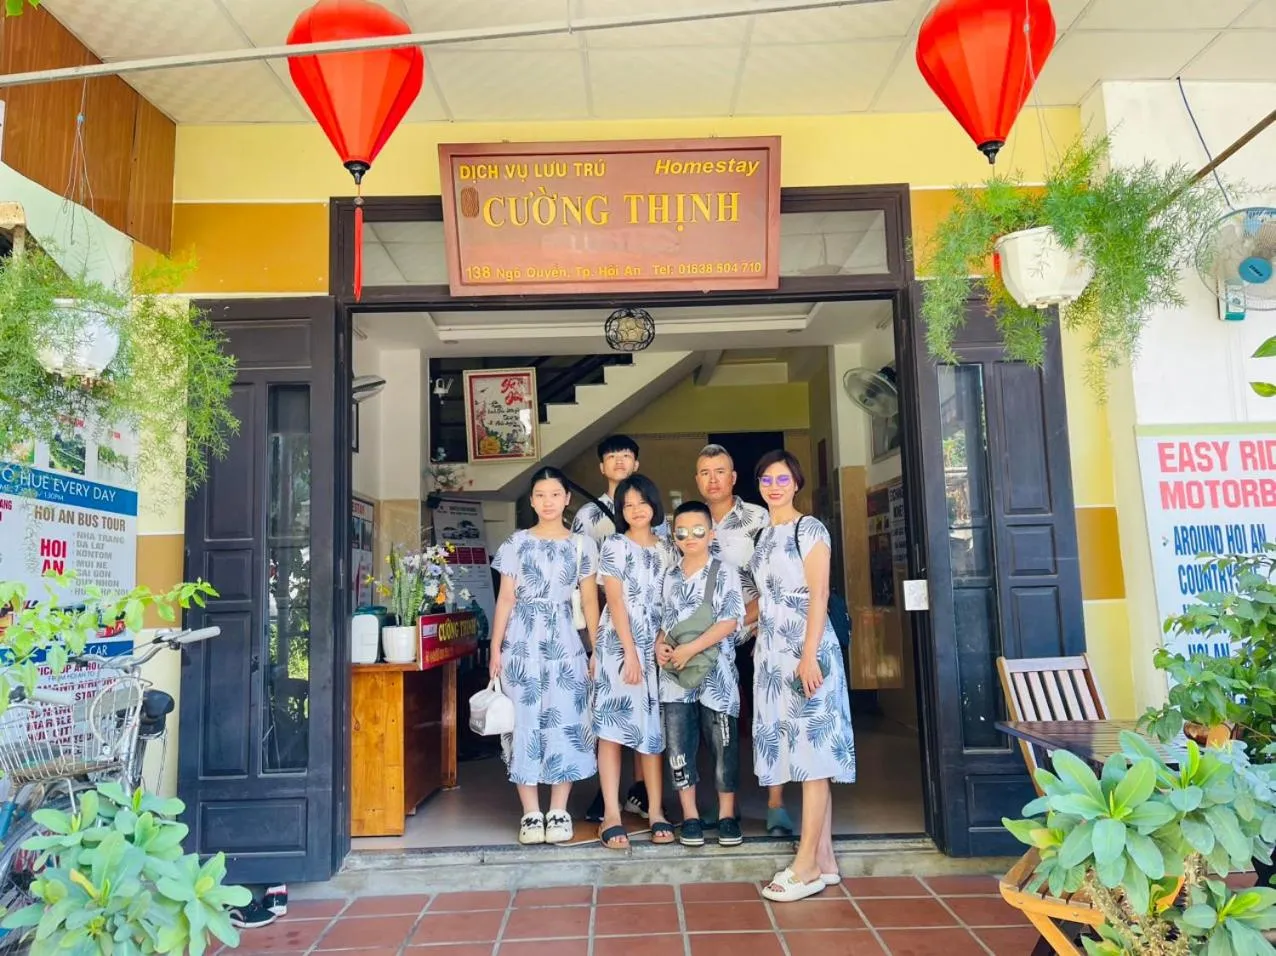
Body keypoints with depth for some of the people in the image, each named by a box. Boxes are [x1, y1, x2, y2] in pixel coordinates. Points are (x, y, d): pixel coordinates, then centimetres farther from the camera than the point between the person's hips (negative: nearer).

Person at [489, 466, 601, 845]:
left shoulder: (582, 545, 6)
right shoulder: (516, 543, 4)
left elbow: (590, 601, 7)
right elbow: (505, 599, 4)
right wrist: (496, 648, -1)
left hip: (564, 642, 0)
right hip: (522, 642, 0)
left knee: (565, 723, 0)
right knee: (525, 724, 1)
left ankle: (559, 812, 11)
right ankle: (531, 814, 10)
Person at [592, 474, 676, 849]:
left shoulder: (664, 549, 13)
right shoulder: (615, 545, -1)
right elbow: (615, 602, -9)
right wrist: (631, 652, -15)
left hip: (656, 646, 5)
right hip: (619, 645, -4)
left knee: (653, 727, 6)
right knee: (613, 726, -5)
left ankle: (656, 811, 12)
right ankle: (611, 815, -2)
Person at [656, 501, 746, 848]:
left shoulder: (725, 572, -2)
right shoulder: (669, 576, 11)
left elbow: (730, 621, -11)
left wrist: (691, 648, -18)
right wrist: (660, 645, -6)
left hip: (716, 672, -4)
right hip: (675, 675, 4)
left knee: (724, 746, 3)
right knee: (679, 747, 5)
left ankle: (727, 815, 17)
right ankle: (690, 817, 17)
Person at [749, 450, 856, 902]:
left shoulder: (809, 529, -5)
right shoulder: (764, 536, 16)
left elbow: (818, 596, -12)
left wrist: (809, 656, -20)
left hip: (805, 651, -7)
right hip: (773, 654, 7)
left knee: (813, 751, -4)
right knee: (802, 754, 8)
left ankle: (807, 865, -1)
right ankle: (824, 861, 15)